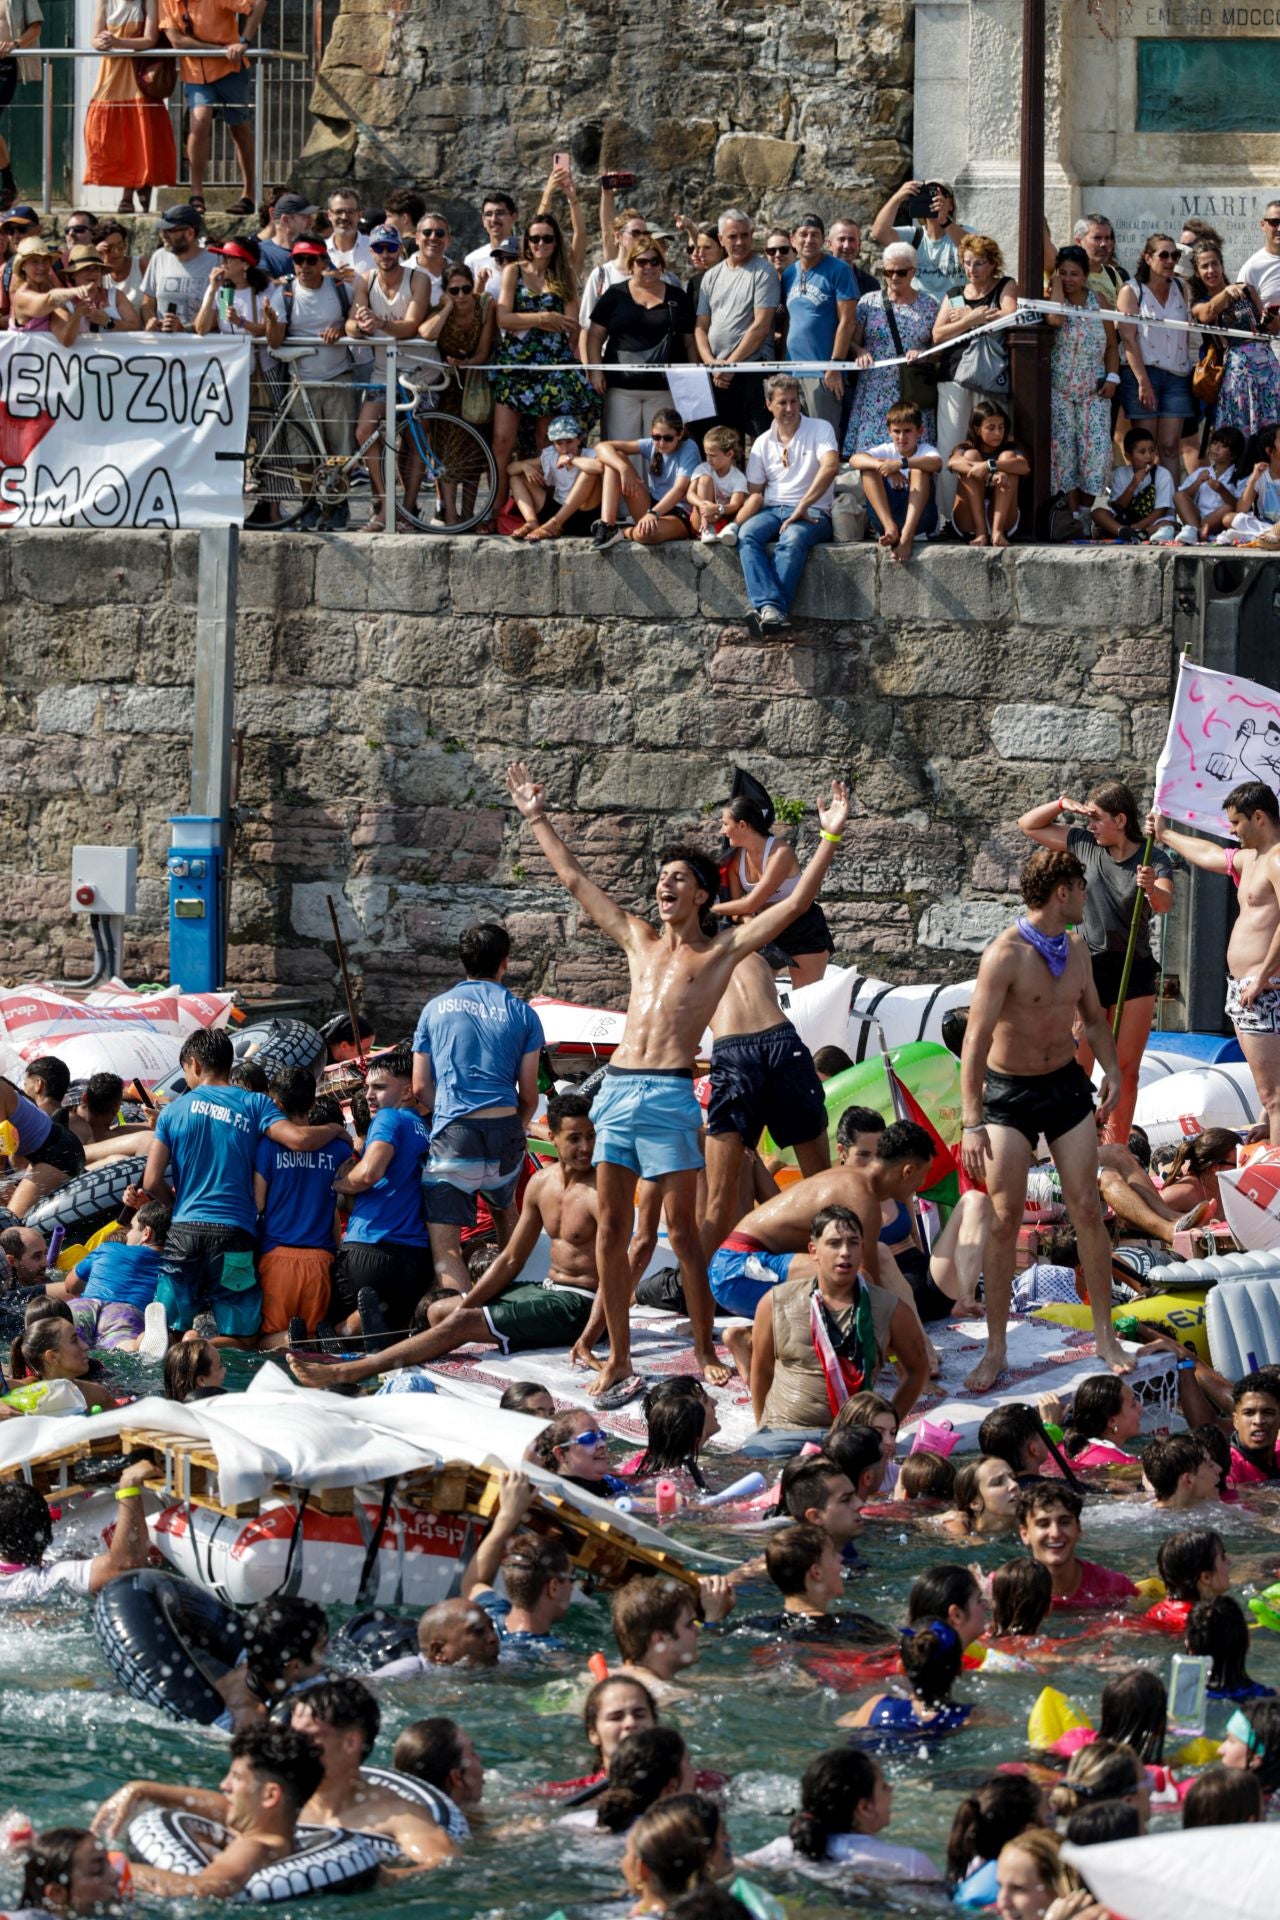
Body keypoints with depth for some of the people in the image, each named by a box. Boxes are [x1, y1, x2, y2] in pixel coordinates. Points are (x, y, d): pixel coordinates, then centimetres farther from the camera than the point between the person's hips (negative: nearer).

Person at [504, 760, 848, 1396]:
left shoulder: (722, 950, 8)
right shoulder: (638, 939, 21)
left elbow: (795, 903, 1)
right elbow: (575, 880, 27)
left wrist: (830, 838, -5)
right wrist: (537, 819, 29)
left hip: (670, 1094, -5)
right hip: (616, 1090, 5)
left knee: (682, 1231, -3)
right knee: (610, 1228, 2)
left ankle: (705, 1351, 5)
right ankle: (617, 1354, 7)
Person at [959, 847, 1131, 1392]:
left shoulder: (1076, 948, 3)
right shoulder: (1005, 955, -19)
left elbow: (1092, 1017, 19)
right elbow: (976, 1040, -21)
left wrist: (1111, 1069, 2)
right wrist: (972, 1123, -26)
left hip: (1066, 1086, 5)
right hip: (1009, 1093, -5)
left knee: (1087, 1211, 3)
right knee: (1004, 1219, -5)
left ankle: (1105, 1335, 13)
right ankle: (996, 1350, 3)